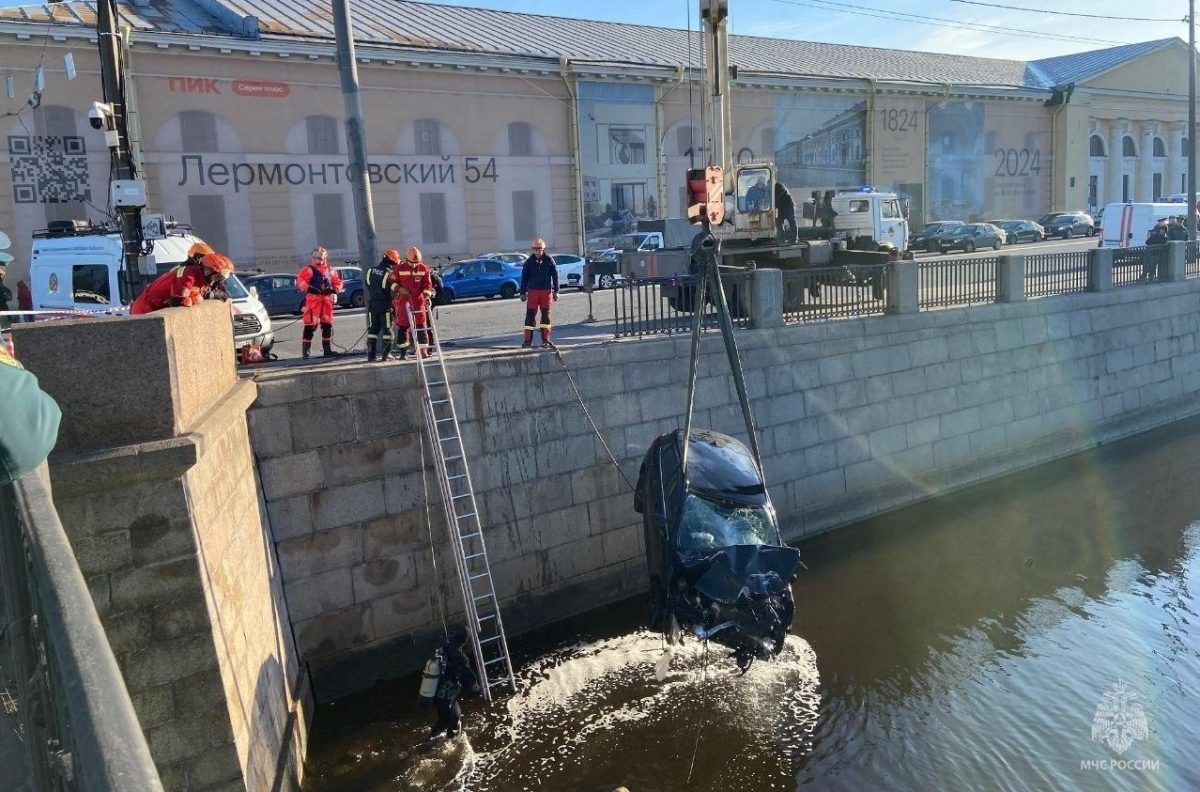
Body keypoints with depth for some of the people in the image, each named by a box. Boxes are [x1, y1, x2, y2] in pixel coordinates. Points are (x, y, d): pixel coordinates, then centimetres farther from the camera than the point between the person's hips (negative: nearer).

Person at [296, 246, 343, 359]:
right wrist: (309, 288, -24)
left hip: (327, 300, 6)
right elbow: (300, 281, -12)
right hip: (313, 299, -6)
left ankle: (327, 350, 20)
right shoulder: (308, 270, -2)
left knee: (328, 325, 10)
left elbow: (337, 282, 21)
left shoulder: (330, 270, 16)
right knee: (310, 325, -10)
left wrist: (334, 289, 1)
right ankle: (305, 351, -7)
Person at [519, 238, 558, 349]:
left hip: (546, 291, 0)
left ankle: (546, 340, 10)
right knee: (530, 316, -2)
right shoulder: (529, 261, 3)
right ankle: (528, 340, 1)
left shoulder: (549, 260, 1)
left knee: (546, 316, 4)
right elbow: (524, 277, 6)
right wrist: (523, 293, 3)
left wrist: (556, 291, 0)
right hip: (532, 291, 0)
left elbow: (555, 276, 3)